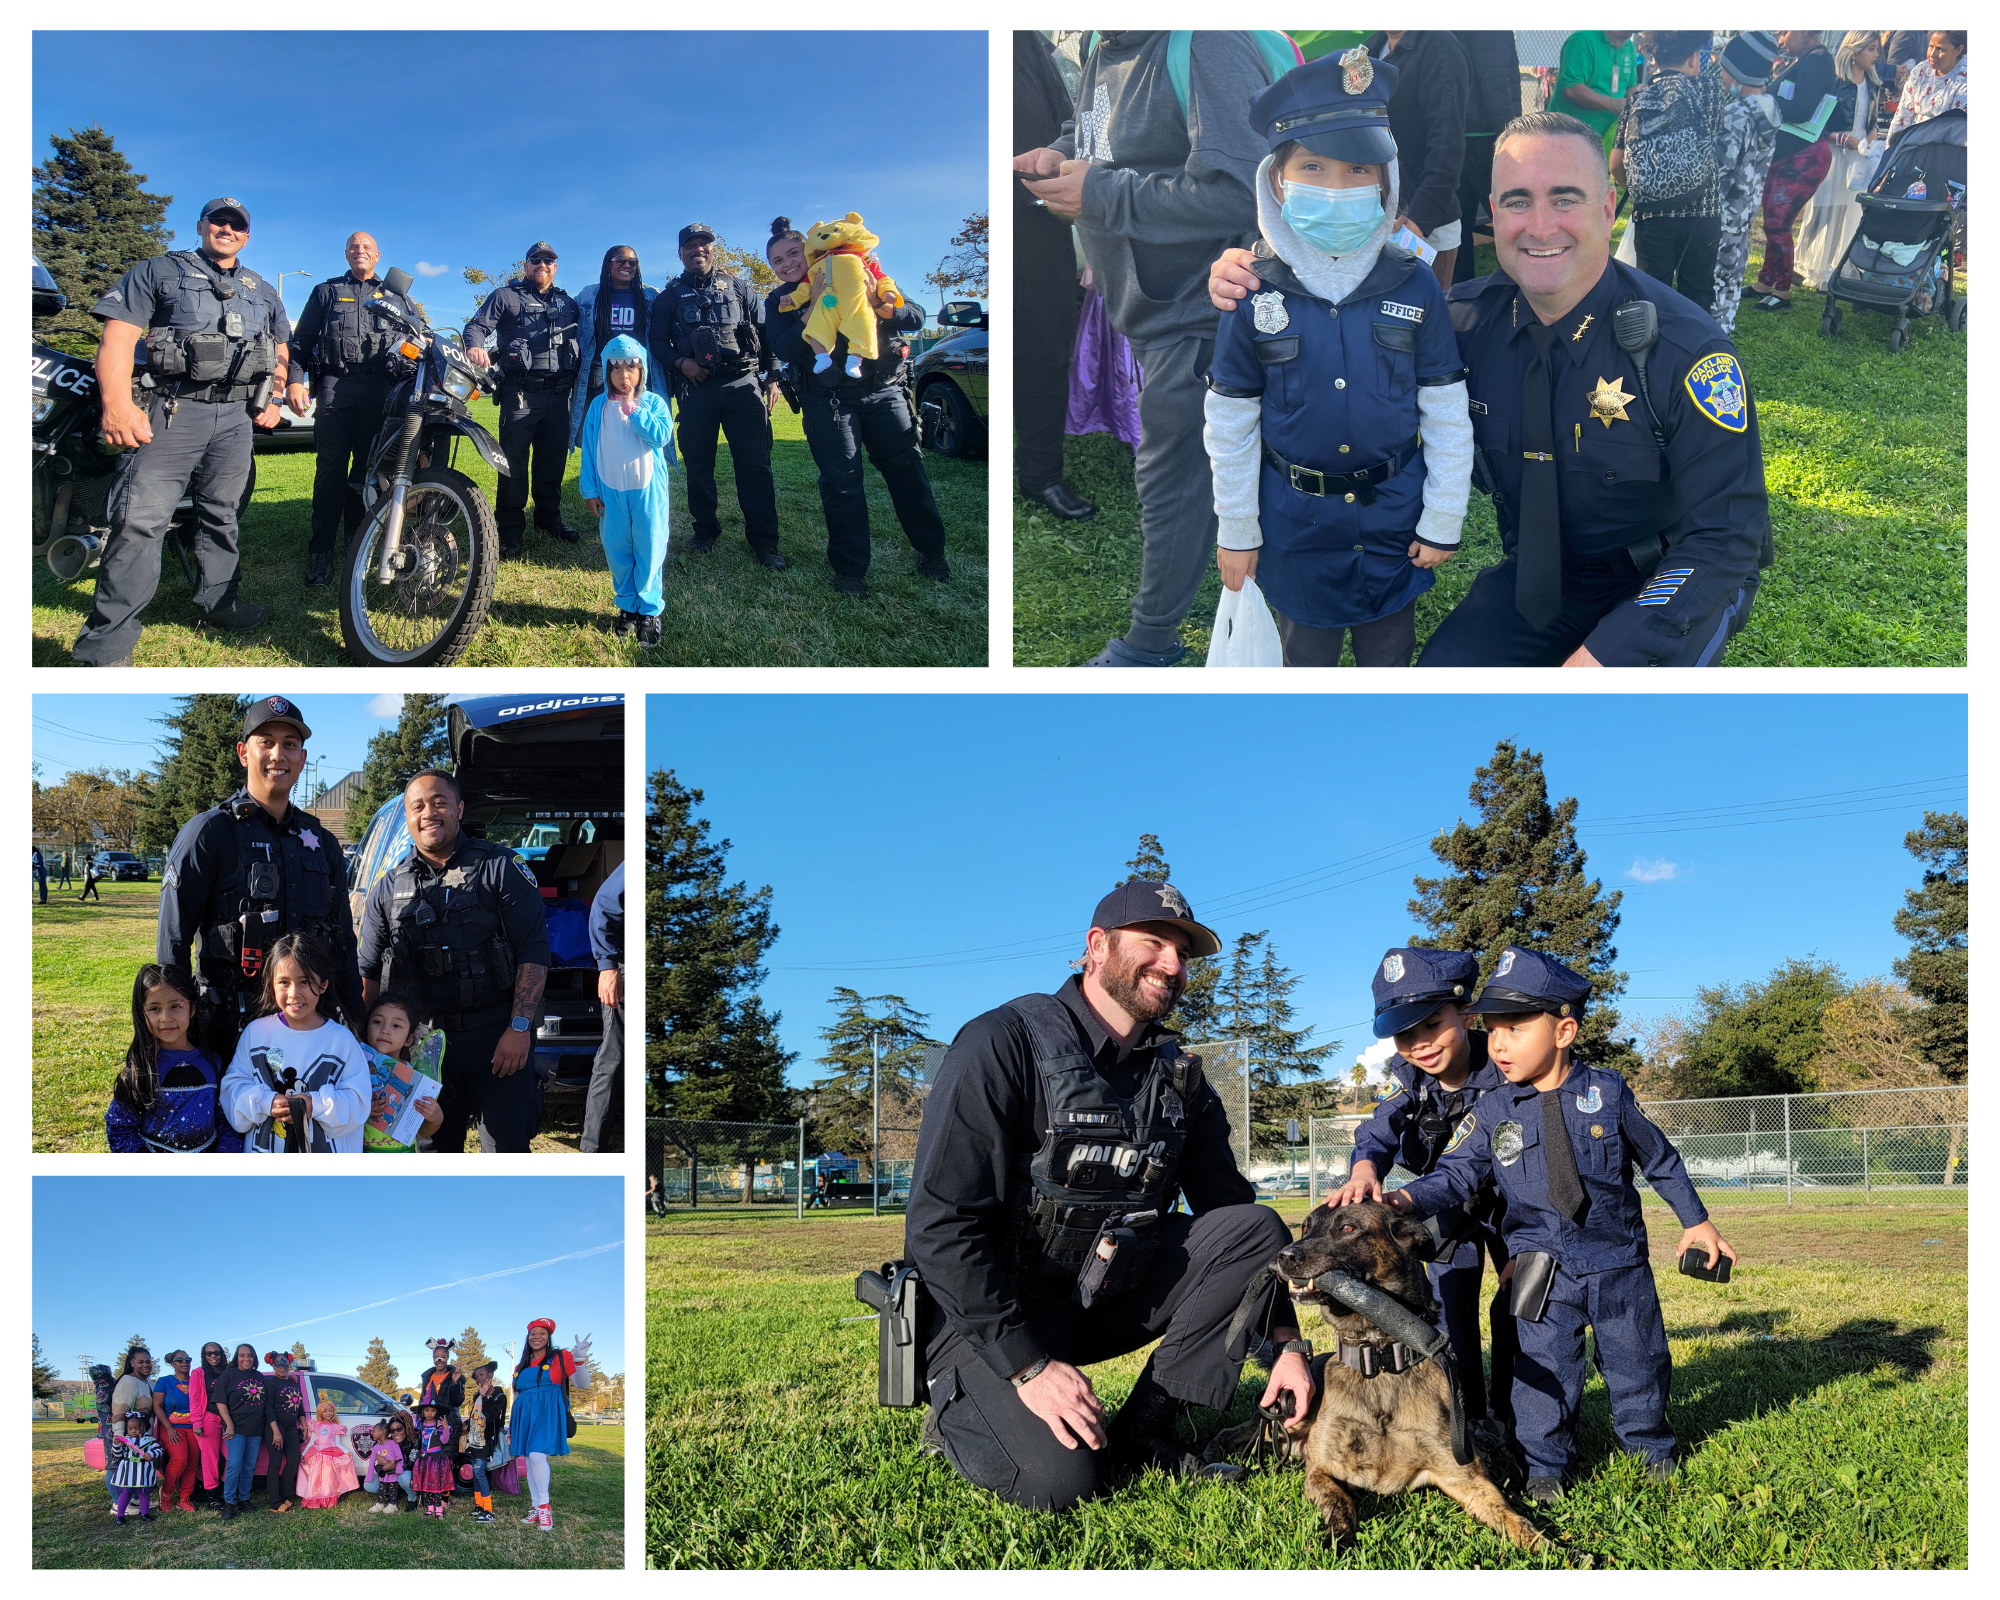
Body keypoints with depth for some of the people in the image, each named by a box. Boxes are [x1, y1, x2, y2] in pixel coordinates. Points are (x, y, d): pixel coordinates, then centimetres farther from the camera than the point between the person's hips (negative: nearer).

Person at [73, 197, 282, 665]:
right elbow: (119, 334, -5)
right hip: (172, 410, -5)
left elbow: (281, 351, 32)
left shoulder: (262, 292, 22)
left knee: (220, 516, 10)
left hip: (237, 415, 5)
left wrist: (273, 399, 14)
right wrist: (117, 402, -19)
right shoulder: (160, 271, 6)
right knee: (140, 518, -15)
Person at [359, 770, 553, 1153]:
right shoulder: (388, 887, 10)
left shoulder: (500, 869, -1)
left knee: (507, 1148, -5)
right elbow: (368, 973, 15)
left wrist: (519, 1028, -14)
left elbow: (534, 952, -6)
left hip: (495, 1037, -3)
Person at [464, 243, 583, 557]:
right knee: (514, 460, -7)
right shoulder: (506, 296, 7)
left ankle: (549, 519, 23)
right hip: (521, 391, -4)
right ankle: (511, 530, -3)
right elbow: (477, 325, -2)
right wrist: (475, 345, -23)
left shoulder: (568, 304, 21)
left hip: (558, 393, 5)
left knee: (554, 459, 10)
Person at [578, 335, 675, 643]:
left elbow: (661, 435, -19)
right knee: (617, 551, 8)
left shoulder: (653, 403, -1)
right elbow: (589, 448, 6)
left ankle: (649, 609, 11)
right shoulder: (599, 406, 4)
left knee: (649, 551, 1)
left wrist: (632, 409, -17)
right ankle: (627, 606, 21)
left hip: (648, 490, -2)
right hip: (610, 491, 2)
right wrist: (589, 490, 3)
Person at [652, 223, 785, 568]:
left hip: (742, 383, -1)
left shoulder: (737, 287, 13)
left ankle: (763, 541, -4)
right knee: (698, 462, 5)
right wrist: (681, 362, -9)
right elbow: (657, 340, 9)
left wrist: (772, 374, 4)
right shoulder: (670, 296, 13)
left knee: (754, 462, -6)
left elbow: (763, 331, 12)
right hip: (695, 387, 1)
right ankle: (705, 531, 19)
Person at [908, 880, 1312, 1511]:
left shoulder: (1178, 1077, 4)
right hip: (994, 1315, -6)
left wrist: (1286, 1342, -4)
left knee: (1259, 1228, -10)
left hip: (1108, 1298, 6)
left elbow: (1229, 1211, 10)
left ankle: (1143, 1431, -7)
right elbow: (941, 1224, -22)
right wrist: (1028, 1365, -25)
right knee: (1059, 1477, -27)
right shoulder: (1006, 1044, -16)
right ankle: (962, 1405, 6)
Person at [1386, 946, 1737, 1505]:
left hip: (1619, 1259, 0)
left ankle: (1649, 1444, 36)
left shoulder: (1606, 1092, -5)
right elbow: (1457, 1173, -8)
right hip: (1543, 1265, 0)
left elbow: (1659, 1159, 7)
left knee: (1636, 1359, 12)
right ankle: (1543, 1465, 14)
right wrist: (1406, 1199, -27)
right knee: (1544, 1366, -3)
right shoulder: (1491, 1112, -4)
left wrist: (1696, 1221, 12)